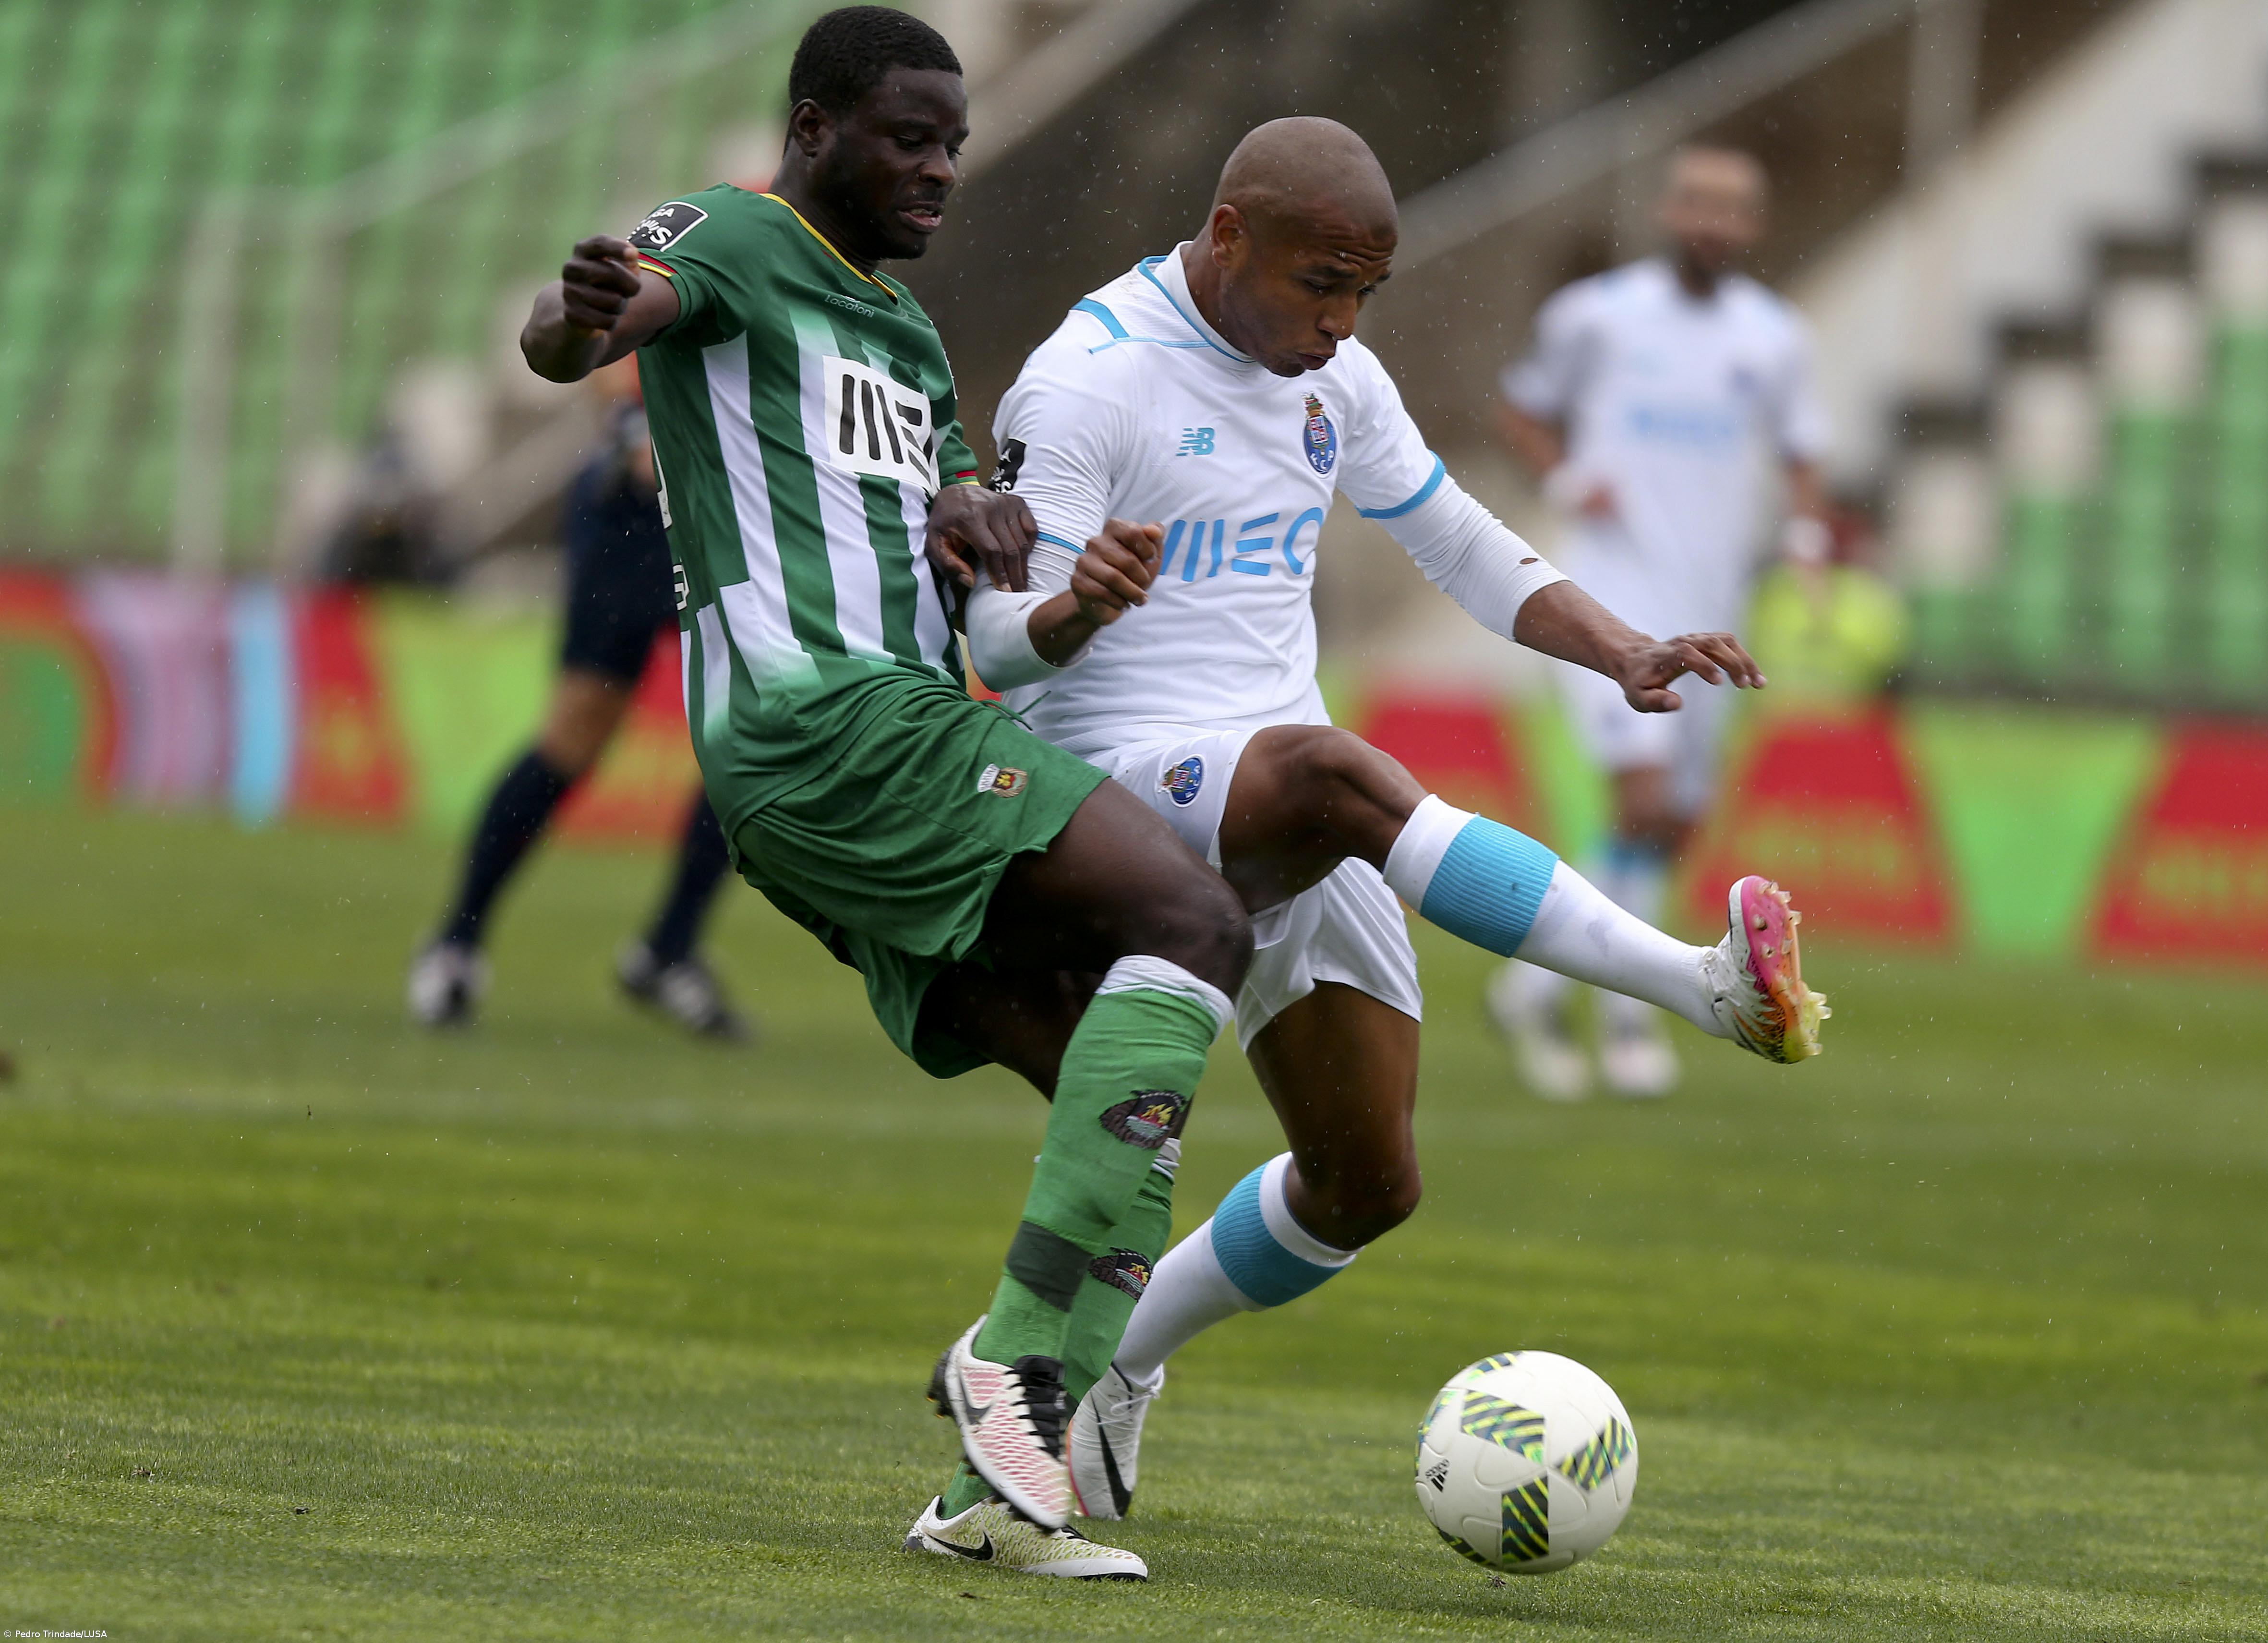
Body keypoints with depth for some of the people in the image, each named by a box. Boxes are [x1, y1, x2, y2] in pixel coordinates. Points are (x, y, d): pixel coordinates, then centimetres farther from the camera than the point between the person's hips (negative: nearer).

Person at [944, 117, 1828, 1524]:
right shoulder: (1087, 380, -12)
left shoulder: (1333, 377, 11)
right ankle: (1707, 986, -51)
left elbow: (1462, 547, 20)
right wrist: (1079, 605, -40)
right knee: (1332, 771, -40)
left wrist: (1626, 655, 3)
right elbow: (998, 640, -15)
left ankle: (1112, 1362, 29)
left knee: (1366, 1185, 4)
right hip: (1122, 786, -8)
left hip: (1295, 831, 8)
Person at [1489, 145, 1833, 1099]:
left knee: (1677, 826, 6)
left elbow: (1800, 459, 15)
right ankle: (1627, 1016, -5)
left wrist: (1807, 543, -4)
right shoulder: (1596, 315, -1)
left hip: (1708, 607, 5)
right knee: (1647, 796, -19)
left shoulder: (1772, 337, 7)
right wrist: (1568, 481, -8)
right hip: (1612, 592, -4)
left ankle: (1537, 987, 23)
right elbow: (1523, 412, 11)